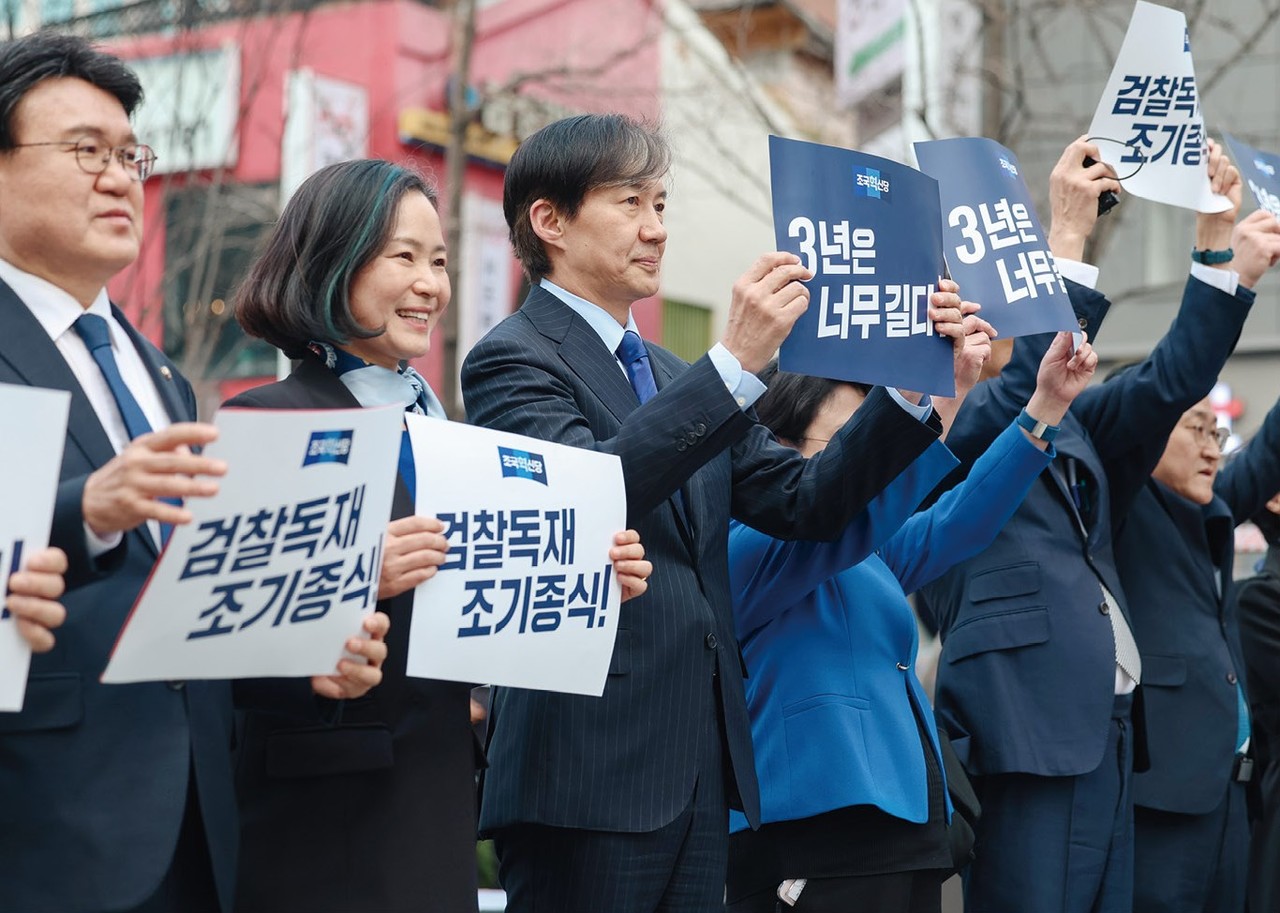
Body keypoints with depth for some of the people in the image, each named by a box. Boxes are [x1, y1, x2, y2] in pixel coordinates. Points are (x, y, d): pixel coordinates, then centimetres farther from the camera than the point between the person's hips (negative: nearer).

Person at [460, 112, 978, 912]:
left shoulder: (676, 379, 20)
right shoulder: (514, 360, -4)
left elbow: (806, 504, 12)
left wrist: (913, 385, 0)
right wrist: (736, 363, -27)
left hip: (700, 775, 8)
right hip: (589, 772, -7)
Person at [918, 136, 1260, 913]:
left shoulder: (1070, 421, 18)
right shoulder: (938, 426, -4)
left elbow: (1172, 379, 8)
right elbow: (1022, 383, -21)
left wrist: (1216, 236, 0)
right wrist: (1068, 236, -22)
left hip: (1108, 730, 8)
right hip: (1027, 732, -8)